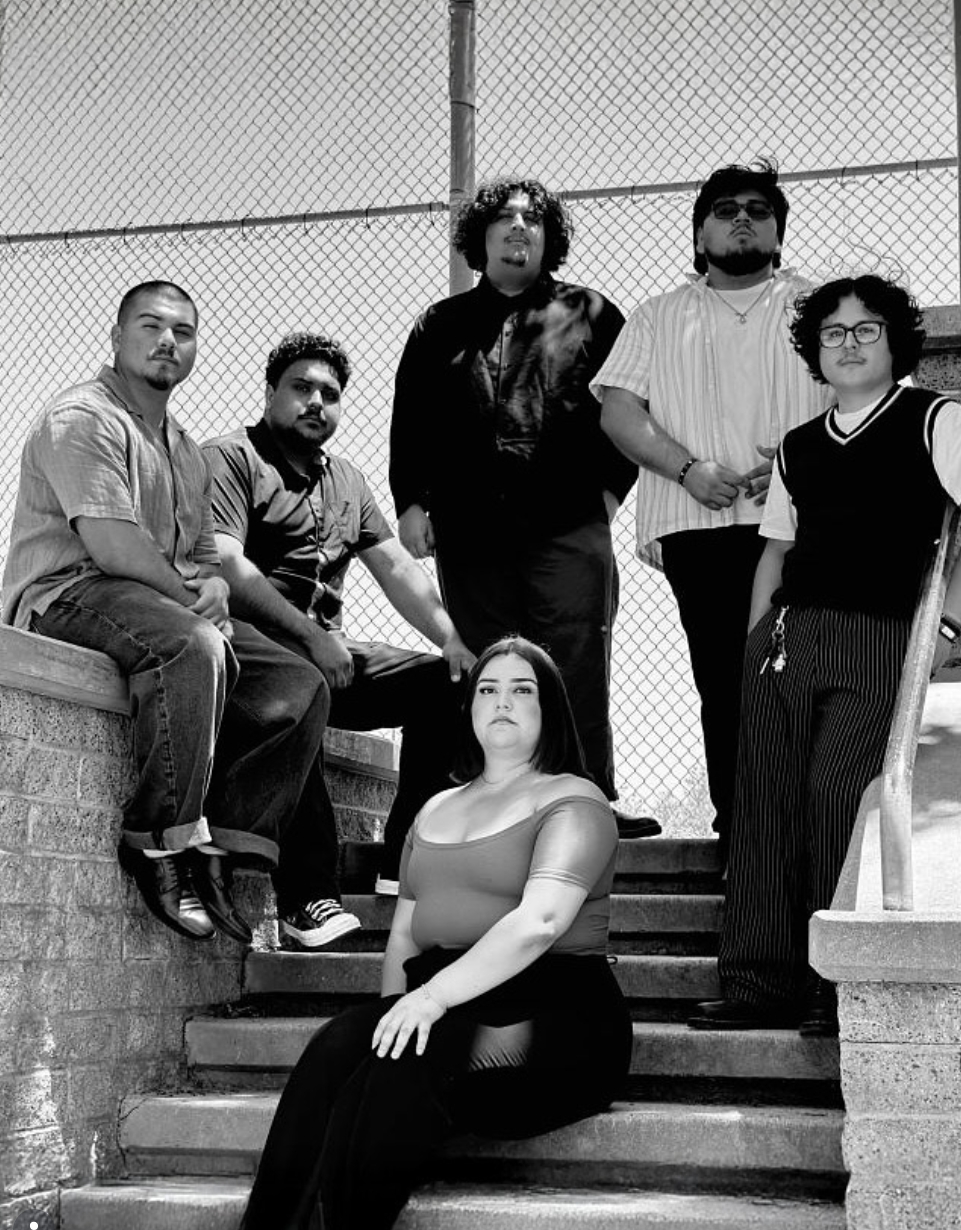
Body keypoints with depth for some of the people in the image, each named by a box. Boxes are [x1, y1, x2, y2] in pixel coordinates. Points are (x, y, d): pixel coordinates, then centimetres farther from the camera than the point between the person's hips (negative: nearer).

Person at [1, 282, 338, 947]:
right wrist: (190, 598, -11)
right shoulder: (81, 418, -5)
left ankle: (223, 851, -13)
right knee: (194, 645, -38)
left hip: (168, 606, 9)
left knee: (299, 686, -8)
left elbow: (207, 560, 22)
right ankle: (162, 844, -30)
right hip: (67, 593, -9)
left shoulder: (189, 453, 23)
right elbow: (113, 546, -17)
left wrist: (215, 591, -1)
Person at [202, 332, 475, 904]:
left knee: (445, 684, -7)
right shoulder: (230, 459, 0)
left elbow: (397, 568, 18)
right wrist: (311, 637, -22)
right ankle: (312, 897, -37)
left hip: (331, 652, 8)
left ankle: (405, 865, -8)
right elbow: (226, 567, -14)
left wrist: (452, 640, 1)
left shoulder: (346, 480, 24)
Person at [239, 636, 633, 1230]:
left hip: (557, 1014, -5)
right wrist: (398, 1013, 2)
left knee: (404, 1071, -34)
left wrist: (437, 993, -24)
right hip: (442, 1010, 5)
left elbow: (540, 921, -15)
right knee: (338, 1045, -26)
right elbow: (404, 933, 22)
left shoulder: (572, 802, 1)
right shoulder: (436, 810, 24)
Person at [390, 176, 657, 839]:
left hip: (569, 528, -2)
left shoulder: (590, 315, 14)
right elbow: (409, 422, 16)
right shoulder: (442, 326, 19)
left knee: (578, 671, -9)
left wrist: (611, 487, 1)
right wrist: (411, 501, 6)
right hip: (470, 534, 2)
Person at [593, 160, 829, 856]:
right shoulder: (659, 319, 20)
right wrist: (689, 470, -7)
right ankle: (736, 831, 2)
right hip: (699, 527, 1)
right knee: (723, 686, -3)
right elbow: (618, 412, 9)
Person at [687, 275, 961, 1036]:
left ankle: (844, 989, -4)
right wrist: (755, 638, 12)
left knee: (838, 795, -14)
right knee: (765, 801, 0)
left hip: (877, 635, -5)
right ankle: (760, 981, 7)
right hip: (785, 633, 5)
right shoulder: (799, 446, 20)